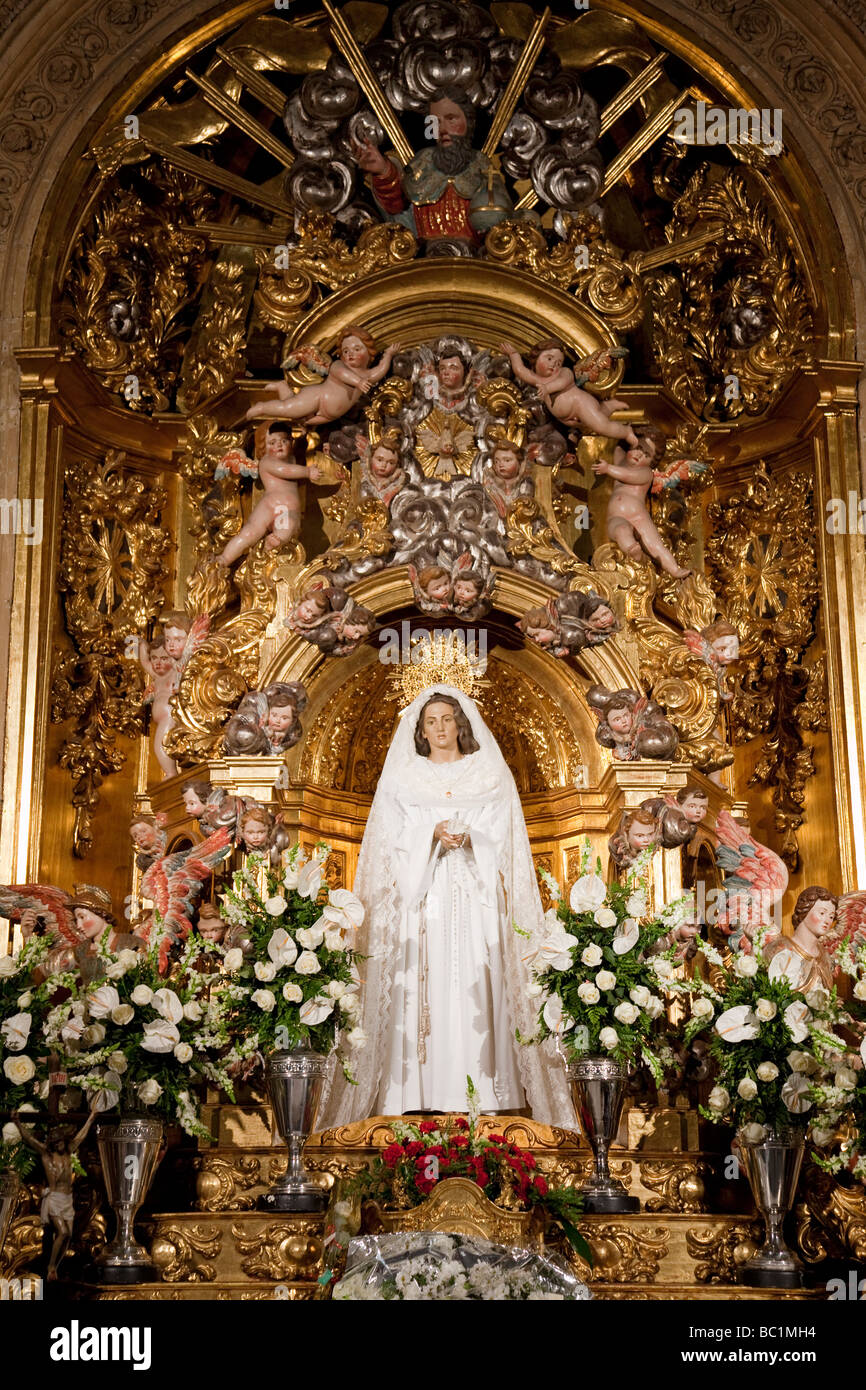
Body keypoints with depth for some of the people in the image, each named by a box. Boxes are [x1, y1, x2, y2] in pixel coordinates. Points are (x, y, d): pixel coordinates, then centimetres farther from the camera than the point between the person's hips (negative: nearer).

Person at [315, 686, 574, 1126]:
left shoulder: (491, 775, 11)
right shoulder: (401, 777, 11)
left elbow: (501, 836, 5)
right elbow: (395, 839, 3)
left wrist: (469, 838, -15)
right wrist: (432, 835, -15)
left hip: (474, 896, 0)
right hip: (421, 897, 0)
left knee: (474, 985, -7)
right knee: (422, 985, -8)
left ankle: (479, 1086, -5)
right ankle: (419, 1089, -6)